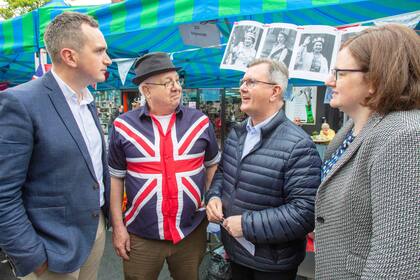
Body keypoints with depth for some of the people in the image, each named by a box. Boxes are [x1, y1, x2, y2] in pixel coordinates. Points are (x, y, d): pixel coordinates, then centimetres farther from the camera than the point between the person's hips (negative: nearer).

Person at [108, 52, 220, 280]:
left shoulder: (200, 121, -2)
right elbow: (115, 177, 2)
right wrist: (118, 226, 1)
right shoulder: (124, 126, -5)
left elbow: (212, 164, 10)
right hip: (140, 236, -1)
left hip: (192, 232, 2)